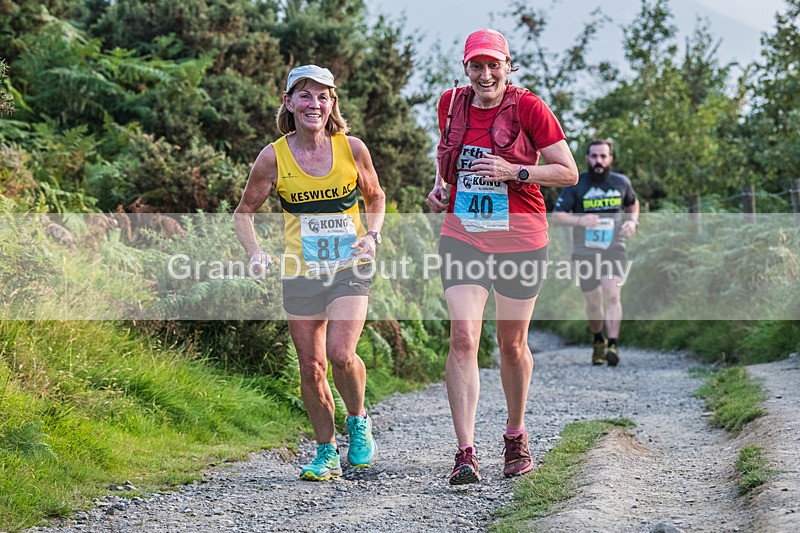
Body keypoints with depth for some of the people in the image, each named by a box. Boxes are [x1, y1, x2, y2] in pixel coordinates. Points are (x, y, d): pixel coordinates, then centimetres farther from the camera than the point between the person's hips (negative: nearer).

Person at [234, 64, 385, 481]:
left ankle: (358, 421, 10)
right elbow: (244, 212, 8)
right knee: (311, 368, 3)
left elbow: (375, 198, 14)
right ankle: (326, 451, 22)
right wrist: (255, 254, -8)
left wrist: (373, 236, -3)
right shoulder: (274, 157, -5)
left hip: (350, 268, -1)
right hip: (300, 273, 1)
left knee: (340, 353, -20)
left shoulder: (351, 148, -4)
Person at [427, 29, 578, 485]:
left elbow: (569, 173, -8)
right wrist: (441, 186, 6)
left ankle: (516, 436, 33)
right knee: (463, 338, -12)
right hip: (462, 236, 2)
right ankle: (466, 454, -14)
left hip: (519, 238, -2)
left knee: (513, 344, 10)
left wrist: (513, 171, -20)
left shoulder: (528, 108, -9)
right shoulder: (452, 103, 4)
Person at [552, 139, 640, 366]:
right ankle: (598, 340, 35)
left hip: (613, 248, 0)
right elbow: (557, 215, -7)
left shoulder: (621, 183, 3)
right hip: (585, 251, 0)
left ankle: (613, 346, -23)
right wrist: (579, 220, -26)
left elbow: (633, 203, 24)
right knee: (593, 303, 9)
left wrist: (632, 221, 2)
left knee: (612, 295, -19)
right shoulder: (575, 184, -4)